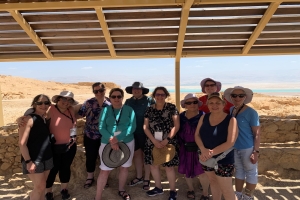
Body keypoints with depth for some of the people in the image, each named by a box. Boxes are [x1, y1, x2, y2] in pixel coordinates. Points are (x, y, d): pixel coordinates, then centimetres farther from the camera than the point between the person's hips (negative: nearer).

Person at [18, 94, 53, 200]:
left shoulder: (46, 119, 6)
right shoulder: (29, 119, -15)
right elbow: (22, 143, -18)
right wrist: (28, 161, -19)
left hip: (47, 158, 6)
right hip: (33, 159, -6)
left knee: (42, 186, 15)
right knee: (39, 187, 0)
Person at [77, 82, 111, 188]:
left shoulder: (110, 103, -4)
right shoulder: (88, 103, -5)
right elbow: (79, 115, -5)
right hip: (90, 136, 0)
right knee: (90, 157, 13)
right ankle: (90, 177, 35)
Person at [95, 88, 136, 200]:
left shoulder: (129, 110, -3)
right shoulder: (105, 110, -2)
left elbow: (132, 127, -12)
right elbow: (101, 128, -8)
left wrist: (117, 138, -21)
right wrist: (111, 140, -23)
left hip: (127, 143, 1)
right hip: (108, 143, -1)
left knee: (124, 167, 16)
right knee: (105, 170, 1)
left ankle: (121, 190, 39)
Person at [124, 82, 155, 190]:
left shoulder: (149, 100, -8)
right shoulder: (128, 102, 5)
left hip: (145, 132, -4)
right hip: (132, 132, 4)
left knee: (146, 155, 9)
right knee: (136, 154, 15)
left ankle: (147, 179, 23)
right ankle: (139, 177, 33)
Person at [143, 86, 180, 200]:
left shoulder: (172, 108, -4)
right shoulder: (149, 109, 5)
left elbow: (176, 126, -7)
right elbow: (145, 127, 1)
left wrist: (167, 140, -14)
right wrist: (154, 141, -10)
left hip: (168, 142, -4)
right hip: (152, 142, 4)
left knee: (169, 166, 0)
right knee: (153, 164, 12)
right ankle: (158, 188, 32)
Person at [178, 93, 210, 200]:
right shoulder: (181, 117, 1)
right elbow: (178, 132, 8)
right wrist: (179, 145, 4)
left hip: (199, 148, -3)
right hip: (185, 148, 4)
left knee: (201, 171, 0)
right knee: (187, 171, 16)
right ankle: (190, 189, 41)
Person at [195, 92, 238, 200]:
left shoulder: (231, 120, -14)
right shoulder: (204, 117, 0)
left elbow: (230, 142, -20)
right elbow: (197, 135, 0)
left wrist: (211, 153, -23)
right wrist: (203, 150, -19)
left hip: (223, 160, -5)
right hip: (206, 159, 5)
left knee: (227, 190, 5)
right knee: (213, 182, 23)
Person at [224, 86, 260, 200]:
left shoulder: (251, 113, -15)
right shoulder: (230, 110, 2)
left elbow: (257, 133, -13)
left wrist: (256, 151, -17)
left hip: (248, 148, -6)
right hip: (234, 148, 6)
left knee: (250, 172, 11)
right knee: (239, 171, 20)